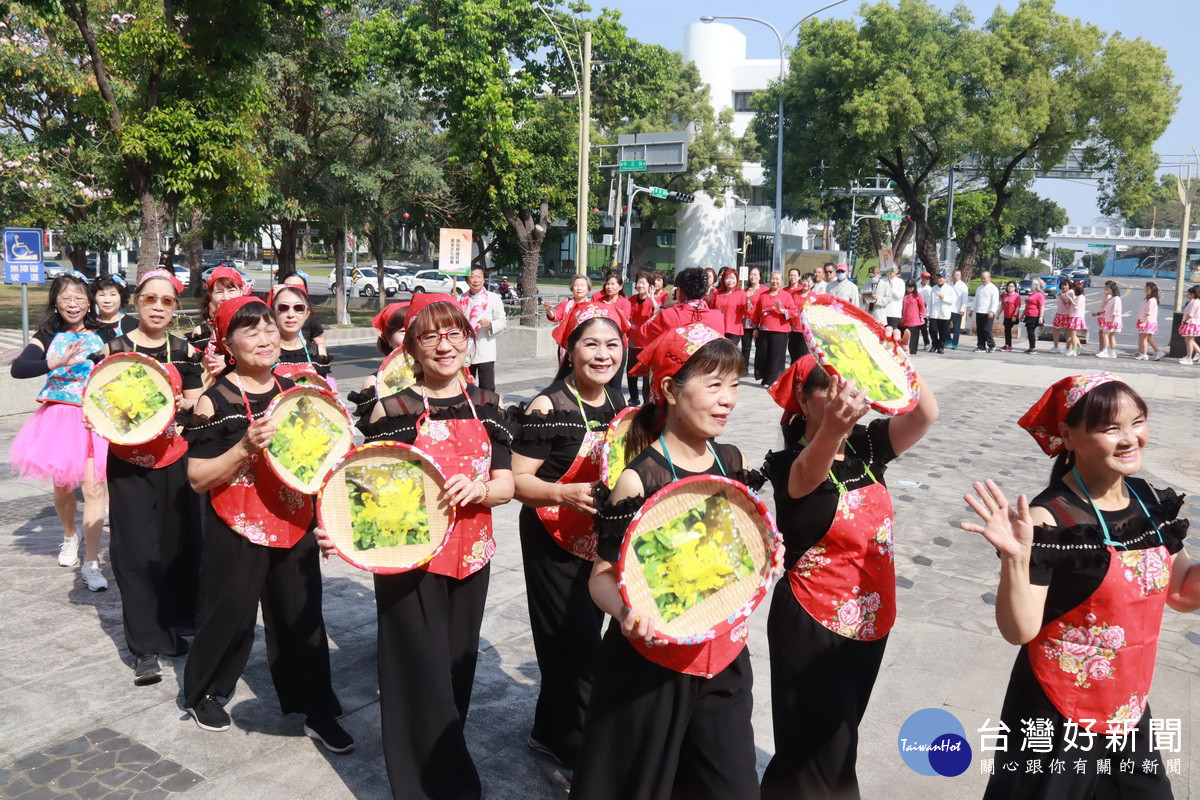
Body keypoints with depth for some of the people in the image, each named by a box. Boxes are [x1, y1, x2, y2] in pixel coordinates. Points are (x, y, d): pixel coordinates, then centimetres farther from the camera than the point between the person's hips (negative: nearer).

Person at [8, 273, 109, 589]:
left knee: (93, 486, -9)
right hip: (59, 417, 1)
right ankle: (70, 536, 44)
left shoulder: (101, 335, 2)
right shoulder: (48, 336, -1)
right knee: (62, 486, 14)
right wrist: (58, 362, -31)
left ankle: (91, 562, -4)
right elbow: (18, 368, -17)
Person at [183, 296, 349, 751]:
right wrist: (246, 447, -26)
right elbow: (197, 479, -14)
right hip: (237, 530, -4)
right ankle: (202, 693, 39)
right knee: (230, 617, 11)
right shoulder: (215, 401, -11)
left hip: (294, 525, 4)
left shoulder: (293, 391, 5)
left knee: (302, 617, 10)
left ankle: (317, 711, 24)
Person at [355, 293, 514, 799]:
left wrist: (478, 489, -19)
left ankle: (444, 759, 37)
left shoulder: (487, 406, 4)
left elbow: (505, 485, 2)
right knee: (420, 677, 0)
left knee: (456, 671, 15)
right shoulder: (392, 409, -7)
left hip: (470, 558, 4)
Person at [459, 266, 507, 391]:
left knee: (487, 390, -8)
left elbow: (503, 322, -1)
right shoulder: (462, 300, 14)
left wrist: (490, 324, -20)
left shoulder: (493, 298, 2)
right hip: (465, 352, 4)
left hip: (485, 354, -4)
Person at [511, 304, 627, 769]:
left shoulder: (619, 405, 5)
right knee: (576, 649, 0)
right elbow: (518, 481, -18)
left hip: (601, 540, 7)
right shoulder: (548, 407, -18)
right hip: (554, 543, -7)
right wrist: (566, 493, -33)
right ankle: (578, 749, 22)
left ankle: (550, 732, 39)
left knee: (581, 640, 18)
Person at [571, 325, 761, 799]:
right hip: (653, 660, -5)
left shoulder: (731, 461, 0)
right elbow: (603, 576, -16)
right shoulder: (640, 478, -18)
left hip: (722, 654, 5)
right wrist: (625, 613, -34)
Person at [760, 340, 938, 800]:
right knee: (815, 752, 3)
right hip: (812, 624, -6)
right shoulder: (790, 463, -18)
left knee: (840, 737, 23)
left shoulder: (866, 447, -1)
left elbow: (925, 414, -14)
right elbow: (809, 474, -42)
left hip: (872, 619, 6)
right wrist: (832, 429, -63)